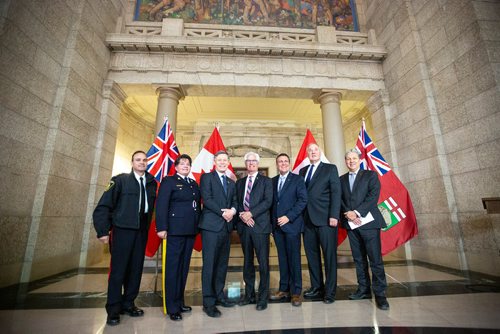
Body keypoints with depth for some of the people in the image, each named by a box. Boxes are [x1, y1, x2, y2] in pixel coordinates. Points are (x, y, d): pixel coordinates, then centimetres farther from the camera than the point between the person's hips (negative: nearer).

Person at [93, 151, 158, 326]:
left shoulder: (151, 183, 5)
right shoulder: (120, 180, -4)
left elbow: (151, 207, 5)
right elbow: (103, 206, -6)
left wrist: (147, 227, 0)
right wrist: (103, 231, -10)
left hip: (141, 232, 4)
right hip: (122, 230, -3)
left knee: (136, 269, 11)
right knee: (118, 270, 4)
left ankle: (128, 304, 29)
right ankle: (113, 310, 21)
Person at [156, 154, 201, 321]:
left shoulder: (193, 183, 16)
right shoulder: (169, 181, -2)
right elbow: (161, 205, -10)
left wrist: (198, 226, 10)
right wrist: (162, 227, -16)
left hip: (191, 230, 6)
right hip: (175, 230, -6)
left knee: (184, 266, 14)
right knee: (173, 267, 2)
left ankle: (180, 302, 28)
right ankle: (172, 307, 15)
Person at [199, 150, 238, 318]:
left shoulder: (231, 182, 19)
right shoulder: (207, 177, 1)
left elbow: (235, 201, 13)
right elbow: (207, 199, -10)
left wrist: (232, 210, -8)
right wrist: (223, 212, -14)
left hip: (226, 226, 6)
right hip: (211, 226, -6)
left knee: (222, 263, 12)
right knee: (209, 264, -1)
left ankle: (219, 295, 27)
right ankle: (208, 302, 10)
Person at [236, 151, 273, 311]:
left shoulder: (266, 181, 3)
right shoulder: (239, 182, 16)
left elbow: (268, 201, -9)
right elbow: (236, 202, 10)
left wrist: (251, 213, -16)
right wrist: (242, 215, -8)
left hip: (260, 225, -4)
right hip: (244, 226, 4)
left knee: (263, 262, 1)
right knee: (247, 262, 14)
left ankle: (263, 297, 15)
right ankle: (249, 295, 27)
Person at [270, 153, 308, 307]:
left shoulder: (298, 179, 0)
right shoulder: (272, 181, 12)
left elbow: (303, 200, -9)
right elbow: (271, 202, 12)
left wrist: (288, 217, -15)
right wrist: (272, 221, 1)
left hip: (292, 224, -4)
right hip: (277, 225, 4)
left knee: (294, 258, 3)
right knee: (282, 258, 11)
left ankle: (296, 292, 15)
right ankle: (284, 289, 23)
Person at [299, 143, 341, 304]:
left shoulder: (330, 168, 4)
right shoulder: (302, 171, 16)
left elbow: (335, 193, -5)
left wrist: (334, 216, -14)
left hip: (325, 219, -4)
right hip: (307, 219, 4)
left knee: (329, 255, 3)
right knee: (311, 255, 11)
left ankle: (330, 291, 16)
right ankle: (316, 287, 26)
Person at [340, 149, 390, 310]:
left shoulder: (370, 175, 3)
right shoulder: (341, 179, 14)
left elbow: (373, 196, -9)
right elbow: (339, 200, 6)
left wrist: (357, 212, -16)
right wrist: (348, 214, -11)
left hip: (368, 221, -3)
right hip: (351, 224, 4)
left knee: (375, 259, -2)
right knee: (359, 259, 10)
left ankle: (380, 293, 10)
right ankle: (364, 289, 21)